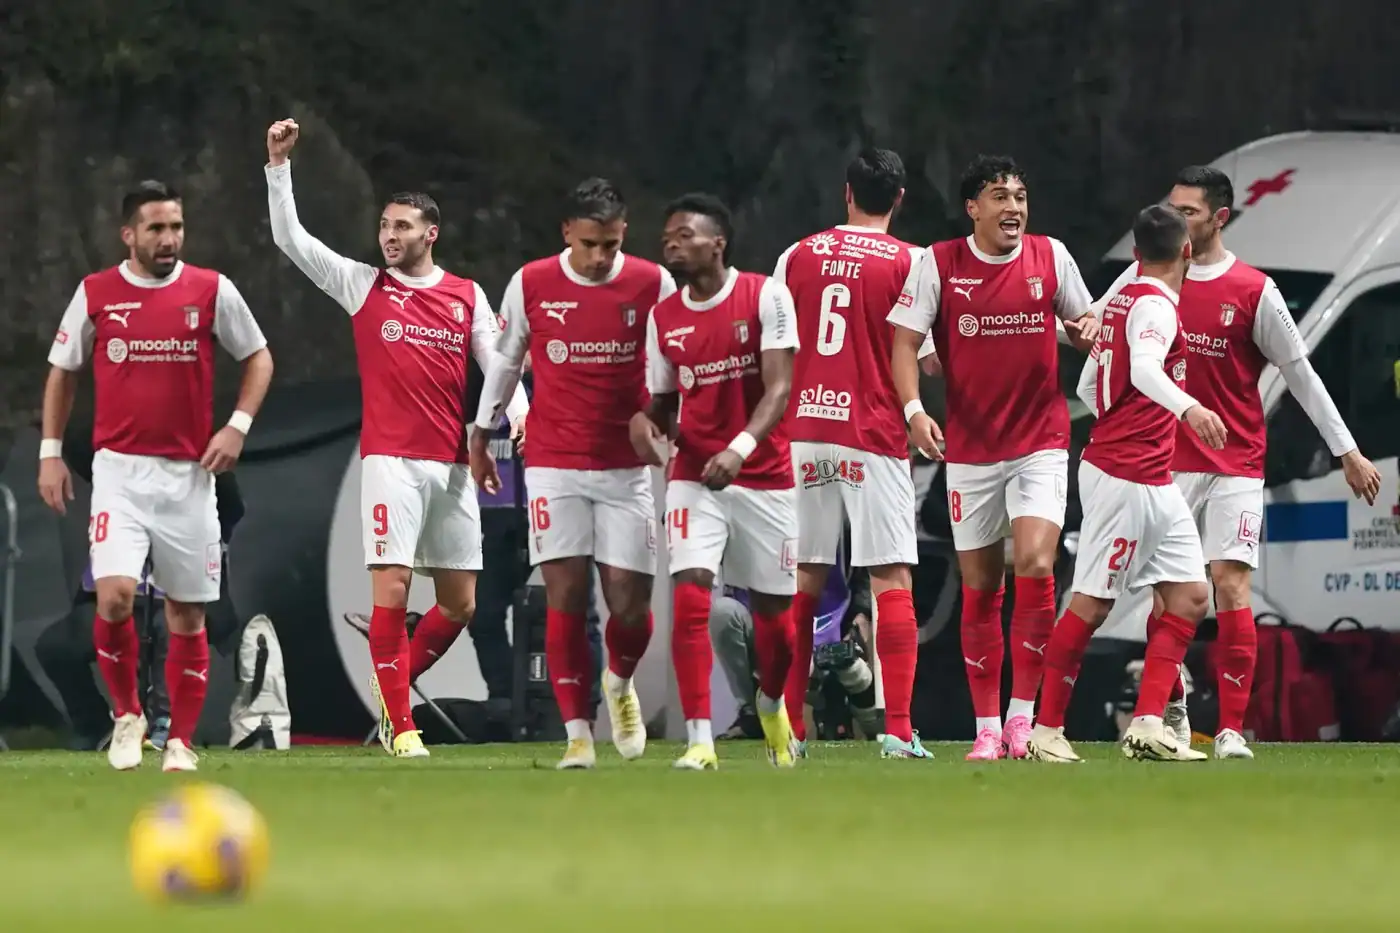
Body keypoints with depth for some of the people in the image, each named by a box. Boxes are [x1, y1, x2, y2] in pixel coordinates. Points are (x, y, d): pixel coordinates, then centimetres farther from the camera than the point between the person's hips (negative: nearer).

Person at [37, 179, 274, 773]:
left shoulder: (212, 291, 0)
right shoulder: (95, 294, 1)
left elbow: (258, 357, 10)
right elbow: (62, 372, 13)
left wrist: (238, 425, -3)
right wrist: (50, 452, 7)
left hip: (188, 474, 1)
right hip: (119, 471, -1)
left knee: (188, 614, 4)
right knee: (114, 595, -19)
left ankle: (181, 741, 13)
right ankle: (126, 714, 2)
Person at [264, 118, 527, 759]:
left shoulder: (467, 297, 10)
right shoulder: (362, 285, 7)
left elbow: (497, 363, 8)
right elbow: (289, 239, 3)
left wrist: (518, 413, -12)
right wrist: (278, 164, -3)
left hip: (453, 464, 3)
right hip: (391, 460, -3)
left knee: (460, 605, 5)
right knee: (391, 592, -11)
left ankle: (392, 682, 29)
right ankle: (400, 726, -5)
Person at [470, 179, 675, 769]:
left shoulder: (653, 286, -2)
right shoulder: (530, 285, -1)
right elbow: (505, 362, 12)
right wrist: (480, 437, 17)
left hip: (628, 466, 0)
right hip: (553, 464, 0)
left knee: (630, 602, -3)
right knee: (565, 597, -8)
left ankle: (620, 684, 30)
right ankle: (577, 733, -4)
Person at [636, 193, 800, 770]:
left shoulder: (766, 297, -7)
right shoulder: (663, 317, 5)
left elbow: (779, 388, -13)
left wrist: (741, 448, -29)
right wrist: (647, 422, -10)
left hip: (763, 476, -2)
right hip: (694, 475, 2)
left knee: (773, 610, 8)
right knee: (689, 597, -18)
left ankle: (772, 705, 40)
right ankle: (699, 740, -18)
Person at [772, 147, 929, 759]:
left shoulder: (798, 257, 7)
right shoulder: (909, 263, -4)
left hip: (804, 429, 4)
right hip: (872, 436, -3)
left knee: (804, 578, 9)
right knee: (892, 578, -2)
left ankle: (789, 727, 9)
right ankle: (898, 728, -10)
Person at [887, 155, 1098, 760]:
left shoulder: (1051, 256, 3)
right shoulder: (937, 264, -2)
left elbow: (1082, 321, 16)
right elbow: (904, 341, -4)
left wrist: (1087, 330, -9)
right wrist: (913, 408, -20)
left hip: (1040, 443, 0)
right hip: (969, 448, 0)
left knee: (1035, 567, -17)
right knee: (980, 589, 4)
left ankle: (1024, 713, -8)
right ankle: (987, 727, 13)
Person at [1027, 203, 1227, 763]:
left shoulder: (1122, 300, 15)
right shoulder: (1155, 305, -13)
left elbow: (1088, 387, 24)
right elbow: (1144, 368, -33)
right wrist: (1187, 407, -51)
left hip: (1155, 484, 10)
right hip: (1124, 479, -10)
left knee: (1190, 596, 4)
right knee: (1092, 605, -4)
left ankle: (1147, 725, 0)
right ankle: (1047, 730, 2)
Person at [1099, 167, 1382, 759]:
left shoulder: (1255, 292, -4)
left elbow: (1300, 373, 1)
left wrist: (1347, 450, 2)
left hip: (1235, 467, -2)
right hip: (1165, 461, 3)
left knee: (1231, 587, -11)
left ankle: (1231, 729, -9)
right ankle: (1171, 711, 19)